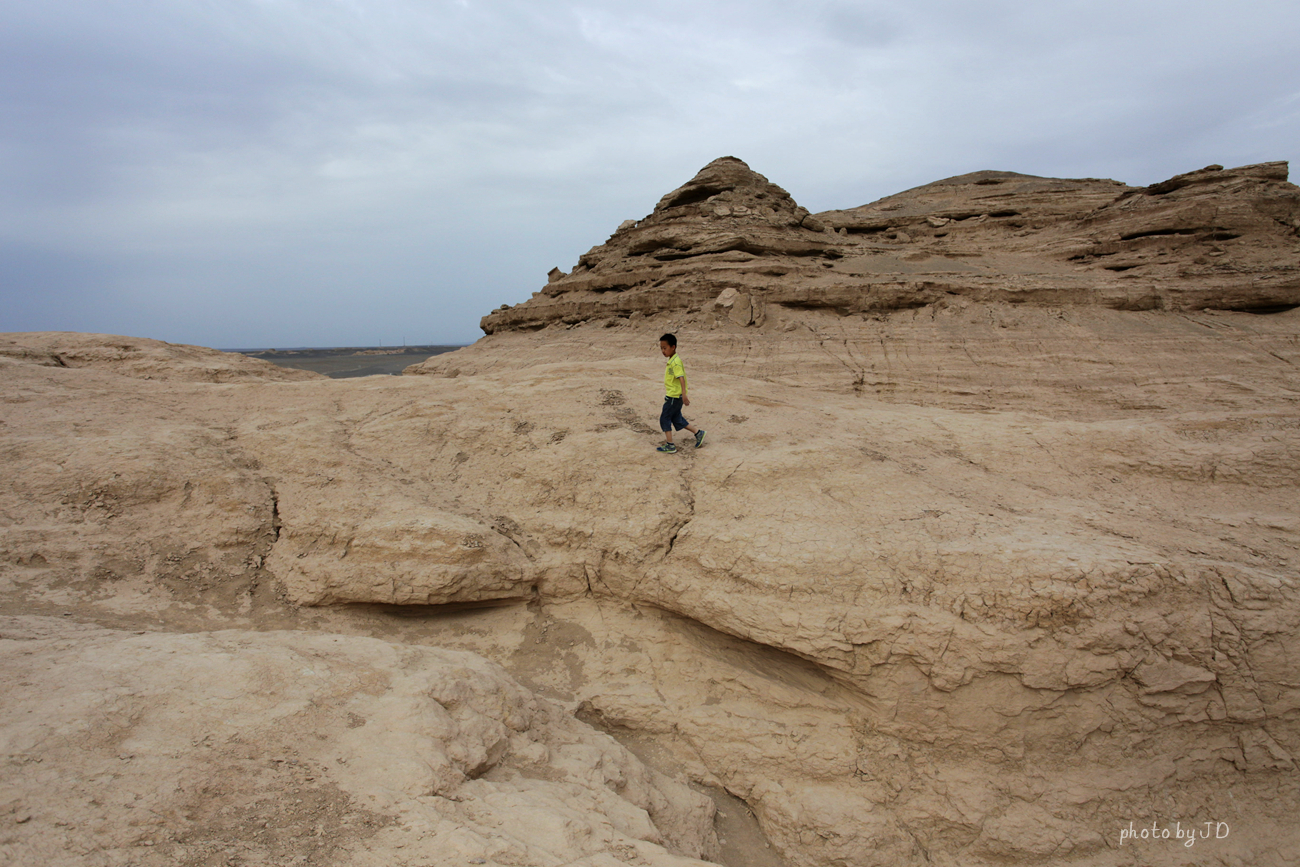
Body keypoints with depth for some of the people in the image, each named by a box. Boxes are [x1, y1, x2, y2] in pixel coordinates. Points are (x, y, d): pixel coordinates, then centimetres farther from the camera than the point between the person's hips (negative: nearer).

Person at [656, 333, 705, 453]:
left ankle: (670, 445, 5)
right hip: (672, 396, 10)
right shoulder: (672, 360, 10)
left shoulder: (675, 362, -20)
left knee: (664, 418, -1)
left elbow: (681, 378, -28)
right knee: (677, 419, 17)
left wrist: (684, 395, -34)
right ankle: (698, 433, 23)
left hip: (674, 397, -10)